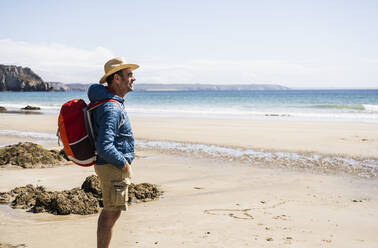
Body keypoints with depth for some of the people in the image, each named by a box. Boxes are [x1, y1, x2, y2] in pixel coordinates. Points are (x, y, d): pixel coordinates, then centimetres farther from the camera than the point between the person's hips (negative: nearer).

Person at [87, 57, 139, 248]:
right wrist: (125, 165, -18)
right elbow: (104, 147, -32)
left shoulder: (113, 102, 9)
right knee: (111, 214, -1)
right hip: (113, 168, -10)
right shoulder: (111, 108, -24)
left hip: (110, 166, 10)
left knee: (110, 212, 19)